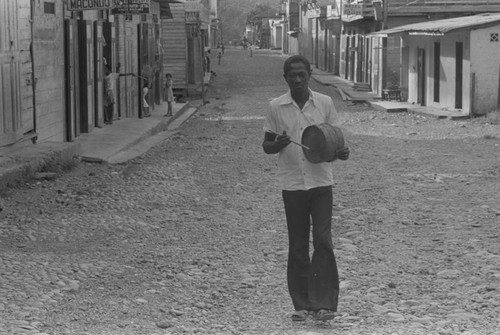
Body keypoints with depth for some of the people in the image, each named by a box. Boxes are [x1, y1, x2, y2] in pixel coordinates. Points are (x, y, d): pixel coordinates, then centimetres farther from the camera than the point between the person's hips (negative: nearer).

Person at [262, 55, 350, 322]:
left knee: (323, 241, -8)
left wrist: (340, 152, -11)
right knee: (297, 246, 6)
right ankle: (302, 305, 14)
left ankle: (323, 303, -6)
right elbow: (266, 145, 7)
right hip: (292, 184, 0)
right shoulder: (276, 107, 1)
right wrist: (277, 144, -16)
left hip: (321, 181, 0)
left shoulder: (325, 103, 2)